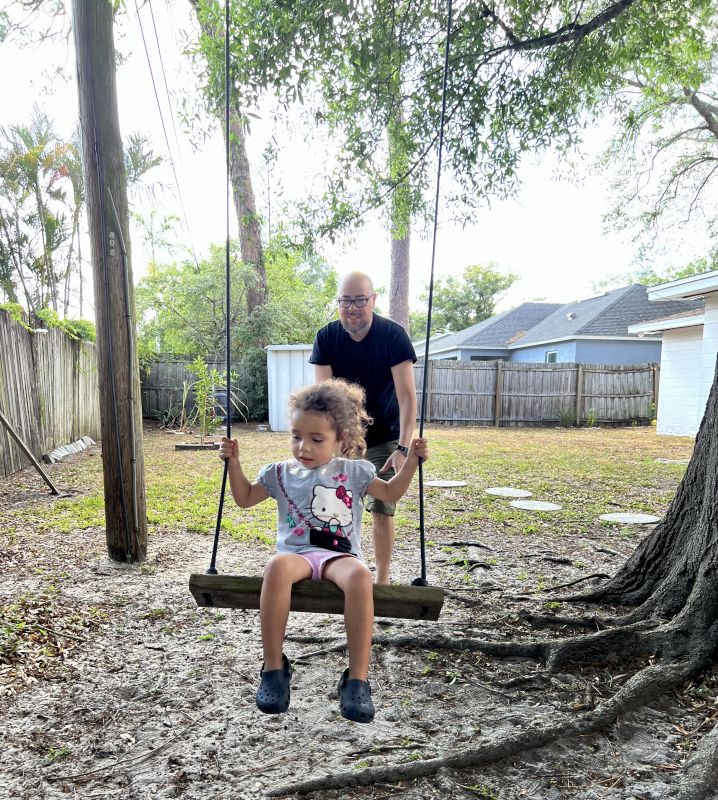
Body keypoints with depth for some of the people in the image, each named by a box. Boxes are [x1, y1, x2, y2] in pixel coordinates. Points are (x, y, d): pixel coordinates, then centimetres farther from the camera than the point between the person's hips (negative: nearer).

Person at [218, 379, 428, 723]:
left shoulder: (353, 471, 12)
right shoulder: (281, 472, 13)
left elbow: (391, 493, 20)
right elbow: (245, 498, 21)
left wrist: (411, 460, 10)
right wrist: (234, 462, 10)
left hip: (340, 555, 0)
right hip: (296, 552, 1)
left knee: (360, 575, -38)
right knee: (277, 567, -38)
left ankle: (357, 679, -29)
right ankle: (274, 668, -24)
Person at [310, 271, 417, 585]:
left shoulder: (394, 335, -18)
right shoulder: (326, 337, -11)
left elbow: (407, 395, -22)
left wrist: (403, 448, -30)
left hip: (384, 439, -2)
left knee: (381, 509, -2)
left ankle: (382, 579, 14)